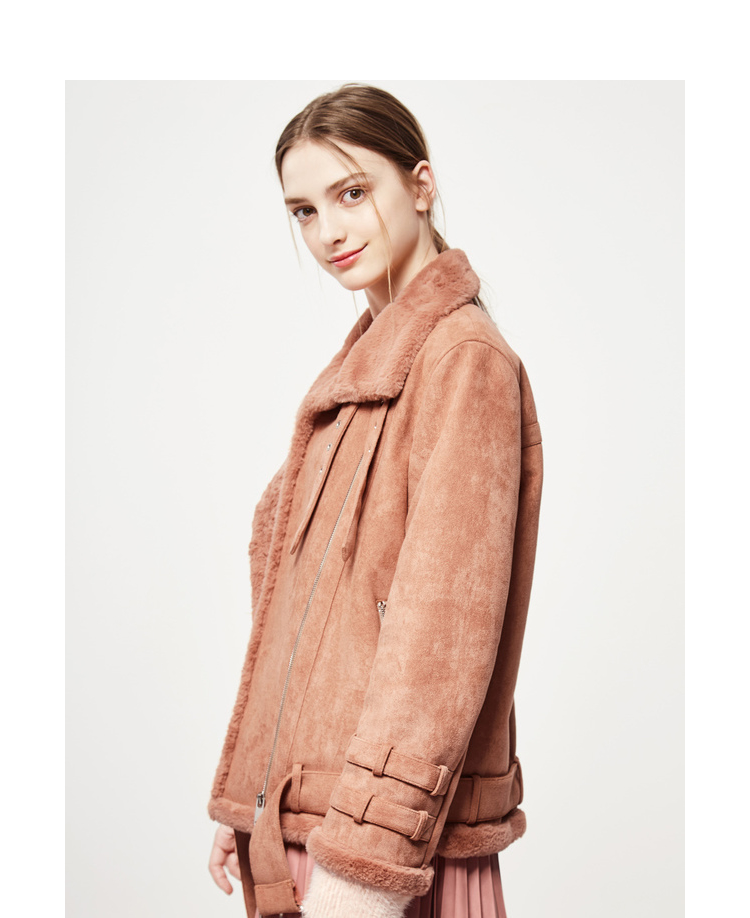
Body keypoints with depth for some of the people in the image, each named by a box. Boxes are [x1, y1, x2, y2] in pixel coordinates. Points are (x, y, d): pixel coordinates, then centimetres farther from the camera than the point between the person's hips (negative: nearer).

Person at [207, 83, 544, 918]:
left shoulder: (463, 357, -12)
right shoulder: (365, 365, 13)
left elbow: (446, 625, -21)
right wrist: (243, 798, 14)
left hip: (385, 844, -7)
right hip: (298, 819, 8)